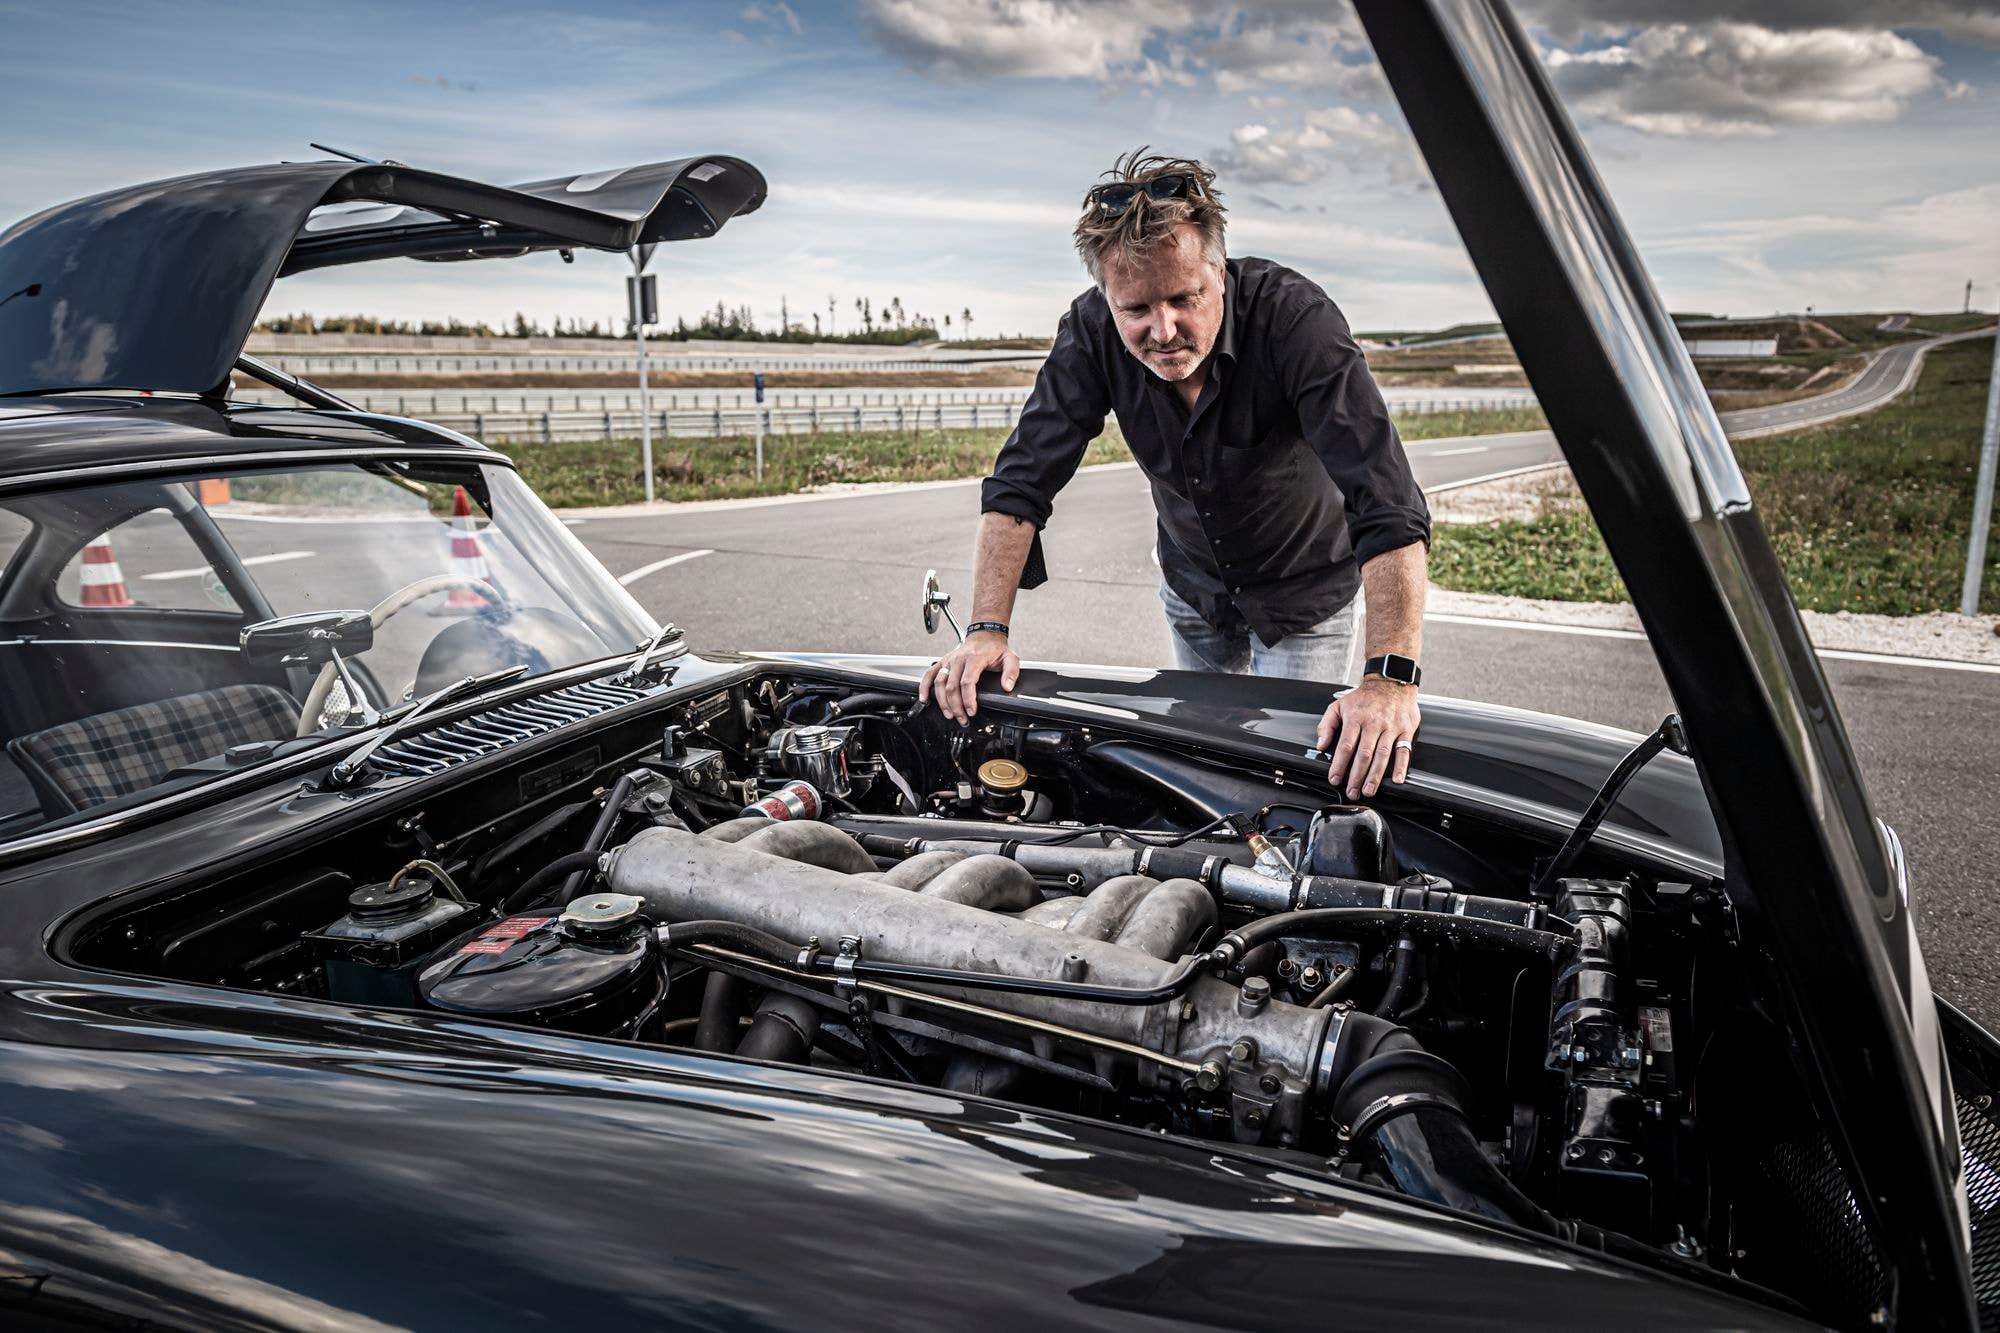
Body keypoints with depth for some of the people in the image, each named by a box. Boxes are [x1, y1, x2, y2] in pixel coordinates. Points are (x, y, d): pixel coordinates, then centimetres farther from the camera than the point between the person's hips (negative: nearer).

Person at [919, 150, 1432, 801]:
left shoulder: (1293, 315, -34)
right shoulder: (1091, 332, -23)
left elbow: (1386, 501, -42)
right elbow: (1021, 482, -19)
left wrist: (1391, 677, -52)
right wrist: (987, 630, -31)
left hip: (1306, 588, -3)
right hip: (1192, 583, 4)